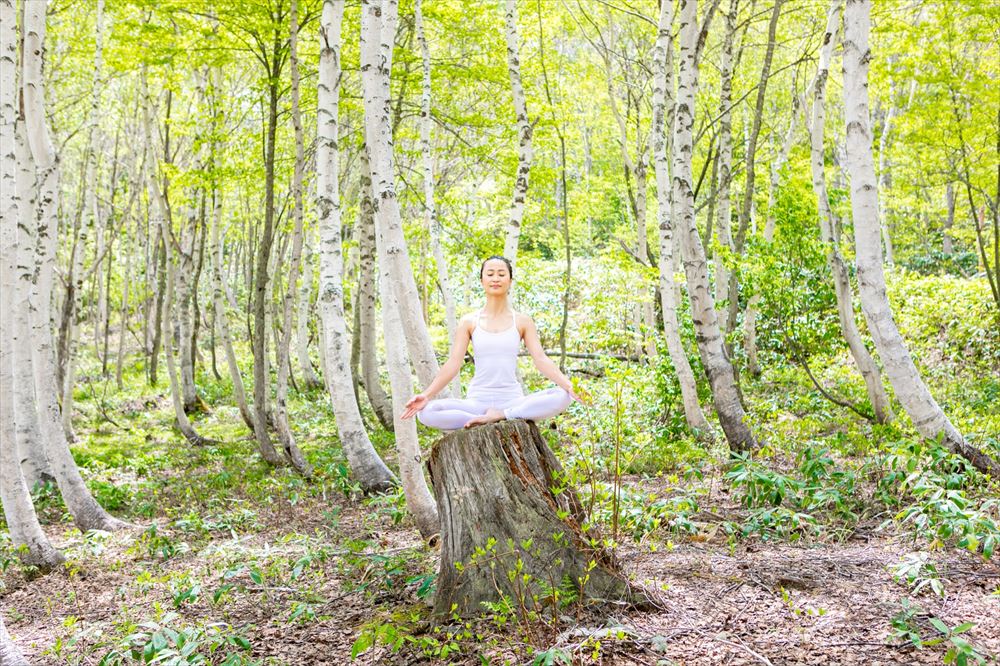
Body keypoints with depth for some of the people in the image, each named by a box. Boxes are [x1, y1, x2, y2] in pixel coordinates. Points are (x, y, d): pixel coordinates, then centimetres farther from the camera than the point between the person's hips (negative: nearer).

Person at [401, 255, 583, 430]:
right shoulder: (469, 322, 7)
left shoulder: (522, 321, 7)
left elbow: (541, 359, -3)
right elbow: (453, 363, -1)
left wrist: (567, 385, -22)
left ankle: (501, 415, -21)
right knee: (426, 413, -28)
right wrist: (426, 395, -17)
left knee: (562, 397, -28)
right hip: (478, 402, 1)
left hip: (513, 401, 0)